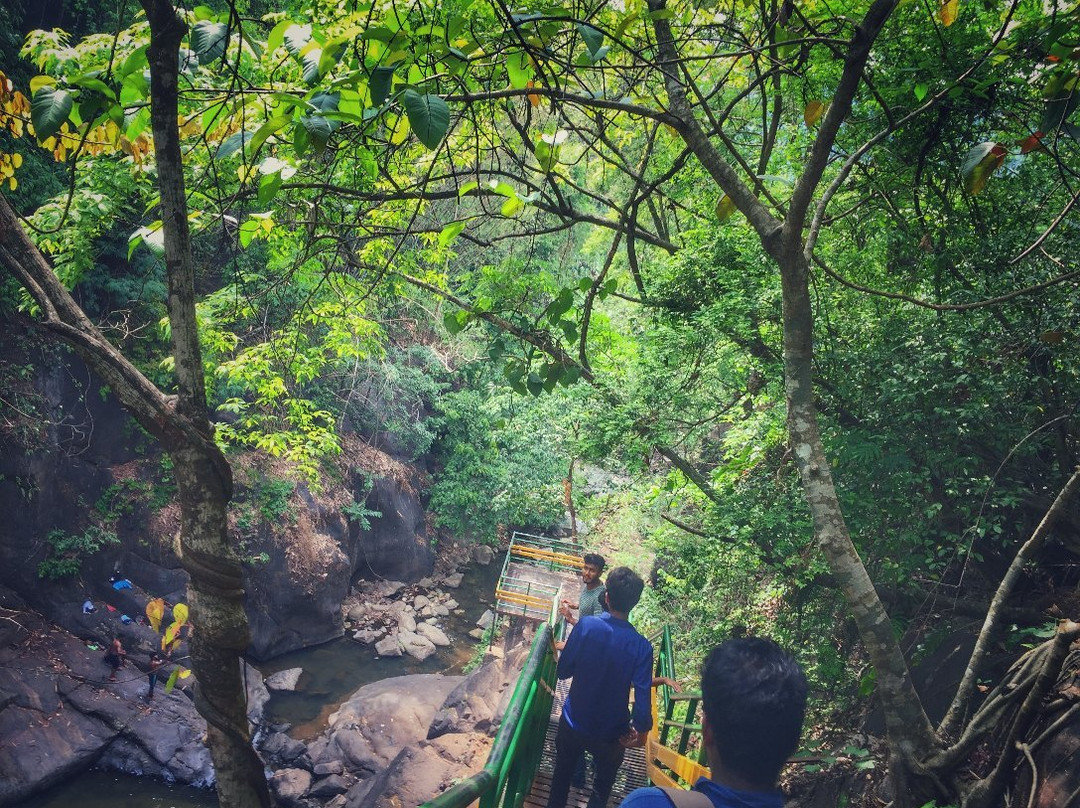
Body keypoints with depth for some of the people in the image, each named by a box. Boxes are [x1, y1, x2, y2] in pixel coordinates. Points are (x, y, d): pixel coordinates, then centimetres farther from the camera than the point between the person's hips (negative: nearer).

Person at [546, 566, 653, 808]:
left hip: (573, 723, 1)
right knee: (602, 788, 25)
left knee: (561, 778, 26)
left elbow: (563, 671, -11)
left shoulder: (586, 625, -20)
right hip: (610, 732, -1)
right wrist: (641, 729, -1)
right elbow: (642, 701, -21)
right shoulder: (641, 647, -22)